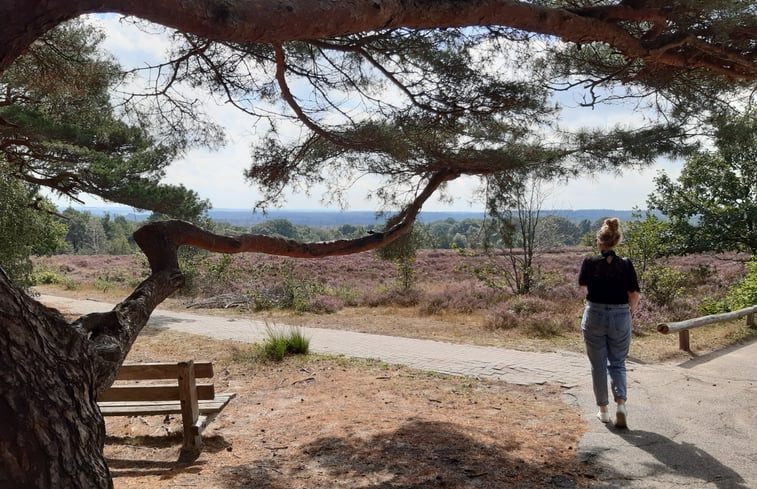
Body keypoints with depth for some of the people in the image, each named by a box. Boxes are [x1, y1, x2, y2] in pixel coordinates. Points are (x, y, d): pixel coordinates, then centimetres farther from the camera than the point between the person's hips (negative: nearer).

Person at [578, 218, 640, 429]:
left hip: (594, 316, -1)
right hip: (620, 317, 1)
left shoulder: (589, 262, -8)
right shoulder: (625, 264, -7)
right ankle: (621, 404, -7)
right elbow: (635, 294, -5)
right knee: (617, 363, 14)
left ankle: (603, 410, 18)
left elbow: (582, 283, 11)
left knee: (598, 365, 12)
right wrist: (630, 310, 14)